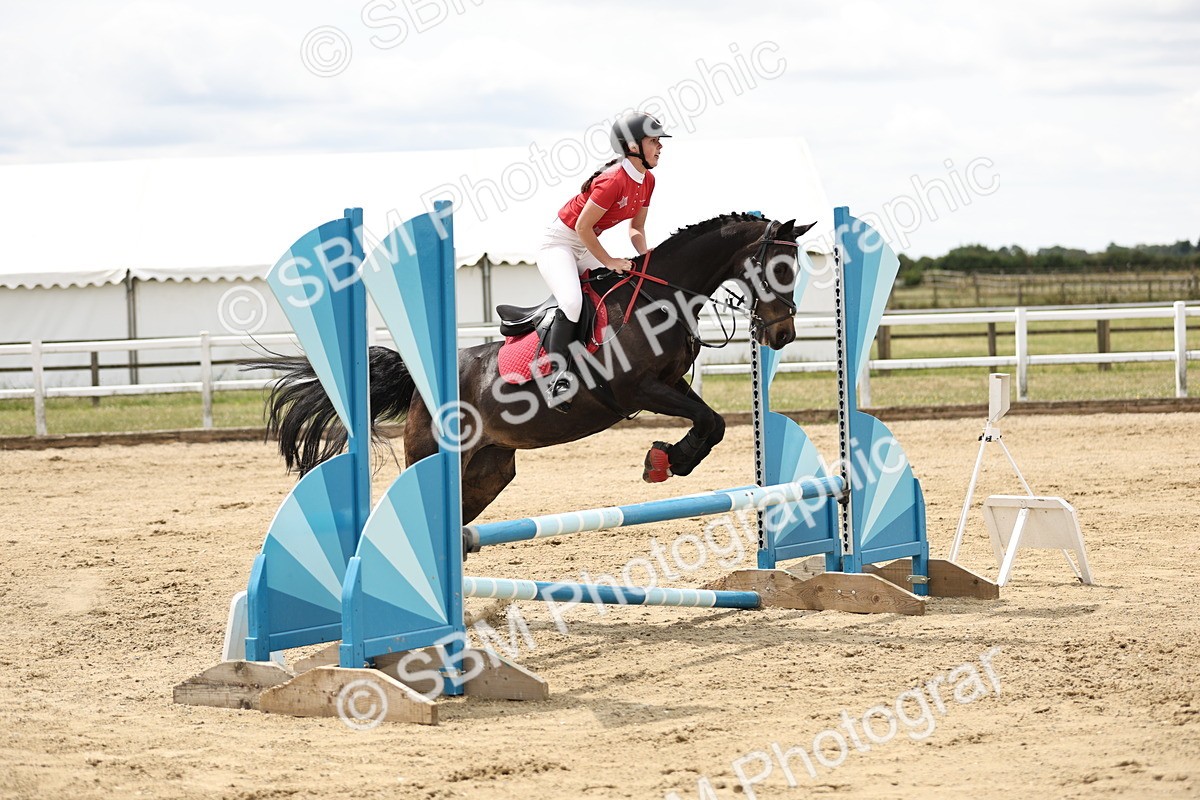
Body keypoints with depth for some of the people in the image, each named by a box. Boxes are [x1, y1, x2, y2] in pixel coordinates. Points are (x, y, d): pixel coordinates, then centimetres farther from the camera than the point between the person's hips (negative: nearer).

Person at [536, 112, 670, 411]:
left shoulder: (647, 181, -1)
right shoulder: (613, 181, -28)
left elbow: (636, 229, 9)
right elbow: (582, 227, -25)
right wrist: (609, 261, -18)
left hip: (587, 246, 10)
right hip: (560, 243, -10)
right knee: (572, 302, -29)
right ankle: (559, 377, -24)